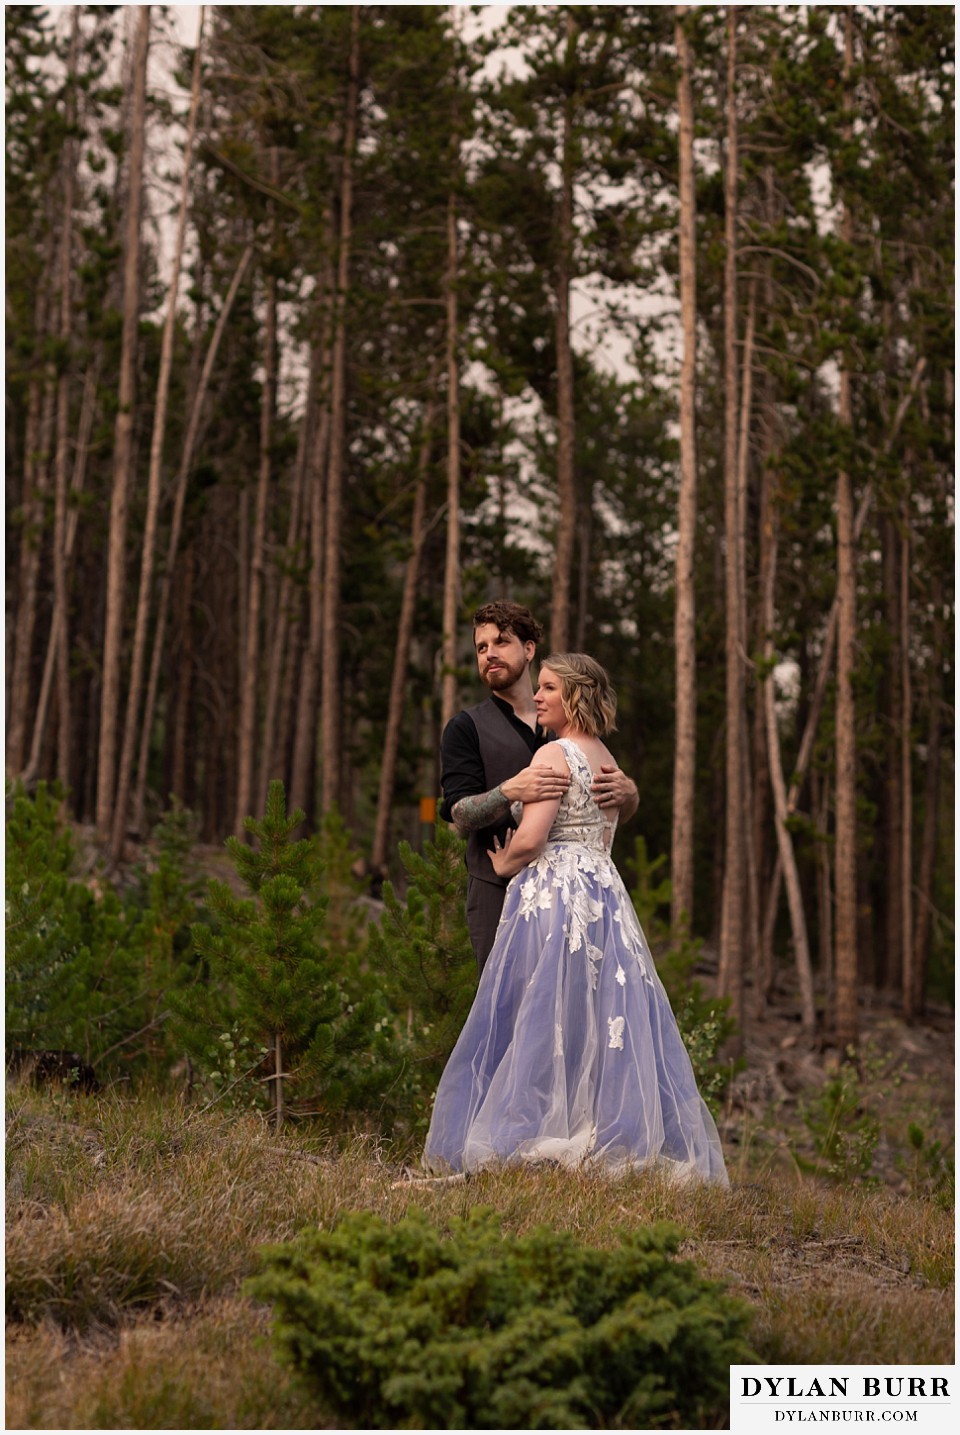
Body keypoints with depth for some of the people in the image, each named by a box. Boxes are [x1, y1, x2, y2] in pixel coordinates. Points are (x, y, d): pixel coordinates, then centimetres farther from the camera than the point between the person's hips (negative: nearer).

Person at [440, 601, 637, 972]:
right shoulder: (466, 728, 7)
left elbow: (625, 811, 14)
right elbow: (460, 817, -6)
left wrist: (625, 790, -11)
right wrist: (510, 792, -26)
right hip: (499, 894, -3)